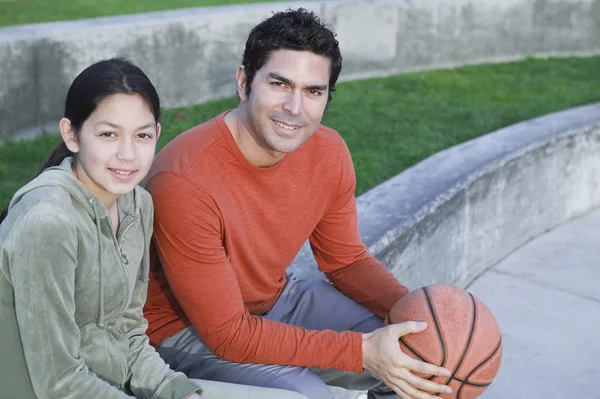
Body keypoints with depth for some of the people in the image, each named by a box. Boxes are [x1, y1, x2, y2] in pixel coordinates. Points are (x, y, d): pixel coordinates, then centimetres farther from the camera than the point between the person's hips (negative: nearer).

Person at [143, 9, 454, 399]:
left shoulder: (328, 152, -11)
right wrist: (362, 350, -29)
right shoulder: (183, 182, -32)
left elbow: (347, 259, 4)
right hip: (188, 328, -6)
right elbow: (228, 334, -27)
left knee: (421, 357, -1)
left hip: (276, 298, 6)